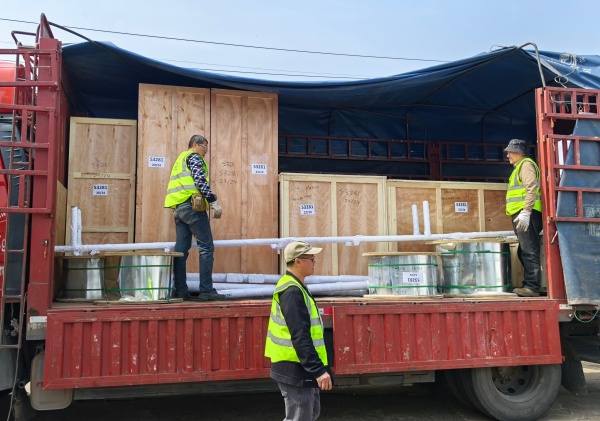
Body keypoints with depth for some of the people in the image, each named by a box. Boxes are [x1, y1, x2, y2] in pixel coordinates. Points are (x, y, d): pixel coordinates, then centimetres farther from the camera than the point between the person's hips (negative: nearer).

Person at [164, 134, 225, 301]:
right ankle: (206, 290, -12)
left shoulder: (180, 159, 27)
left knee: (181, 248, 7)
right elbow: (200, 181, -14)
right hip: (191, 206, -10)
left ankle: (180, 290, 7)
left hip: (178, 208, 10)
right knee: (206, 247, -9)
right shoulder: (194, 157, -1)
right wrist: (214, 202, -16)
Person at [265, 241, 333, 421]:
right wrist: (318, 370, -28)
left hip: (299, 367, 10)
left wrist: (315, 368, 22)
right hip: (294, 369, -10)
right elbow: (300, 337, -27)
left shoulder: (293, 287, 12)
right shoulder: (293, 292, -22)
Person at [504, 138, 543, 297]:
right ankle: (529, 284, 16)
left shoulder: (526, 164, -3)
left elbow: (531, 189, -17)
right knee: (524, 252, 11)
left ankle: (532, 287, -13)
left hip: (527, 215, -10)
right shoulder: (519, 167, 26)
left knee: (530, 252, -12)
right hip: (522, 215, 10)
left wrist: (525, 212, -25)